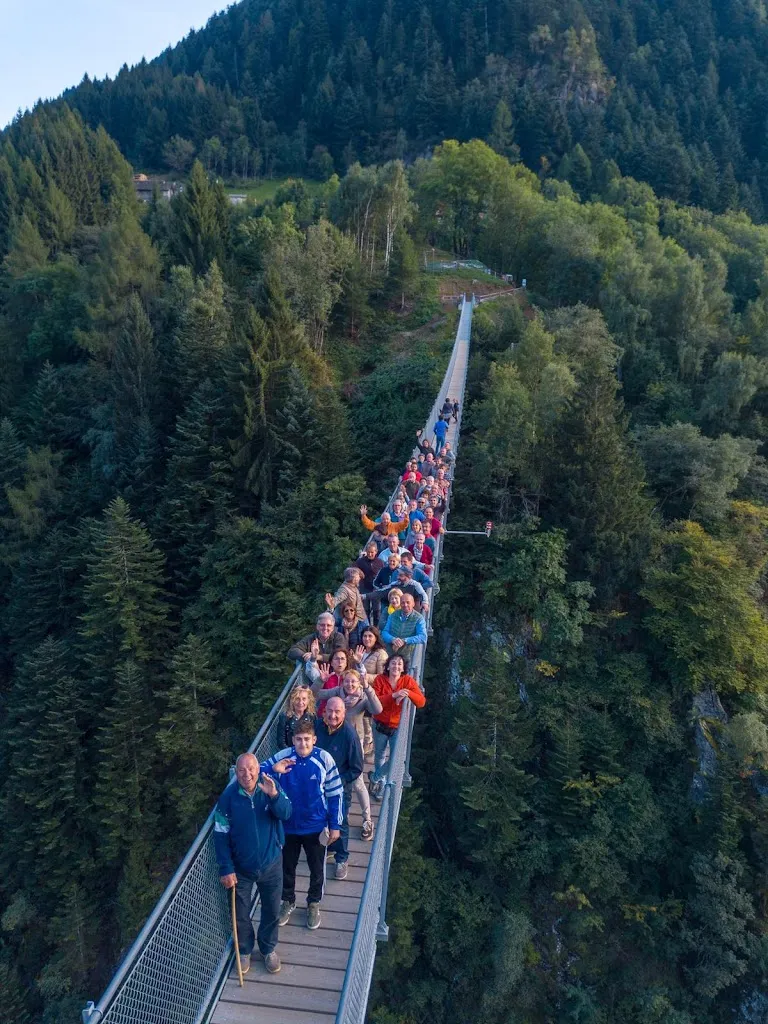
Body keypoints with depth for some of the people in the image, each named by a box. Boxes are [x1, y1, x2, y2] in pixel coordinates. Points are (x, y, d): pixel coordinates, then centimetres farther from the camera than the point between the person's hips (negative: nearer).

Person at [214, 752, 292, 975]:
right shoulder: (229, 796, -18)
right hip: (241, 867, -1)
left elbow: (286, 814, -25)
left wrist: (274, 795, -43)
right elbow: (220, 835, -12)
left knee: (272, 911, 18)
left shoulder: (271, 787, -15)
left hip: (271, 864, 1)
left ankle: (268, 948, 44)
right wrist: (226, 869, -13)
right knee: (241, 914, 17)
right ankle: (244, 950, 44)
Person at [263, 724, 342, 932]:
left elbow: (335, 794, -8)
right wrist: (273, 770, -34)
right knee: (287, 866, 21)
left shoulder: (324, 759, -19)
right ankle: (288, 901, 48)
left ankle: (314, 904, 45)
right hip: (288, 826, 1)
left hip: (316, 826, -1)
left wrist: (335, 825, -5)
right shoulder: (282, 757, -18)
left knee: (317, 868, 19)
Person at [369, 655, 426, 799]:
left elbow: (421, 702, -17)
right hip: (380, 725, 0)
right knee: (380, 755, 16)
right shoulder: (380, 679, -12)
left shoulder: (408, 681, -11)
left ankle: (375, 777, 25)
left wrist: (408, 693, -33)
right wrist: (393, 695, -34)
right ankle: (381, 782, 44)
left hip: (398, 727, 0)